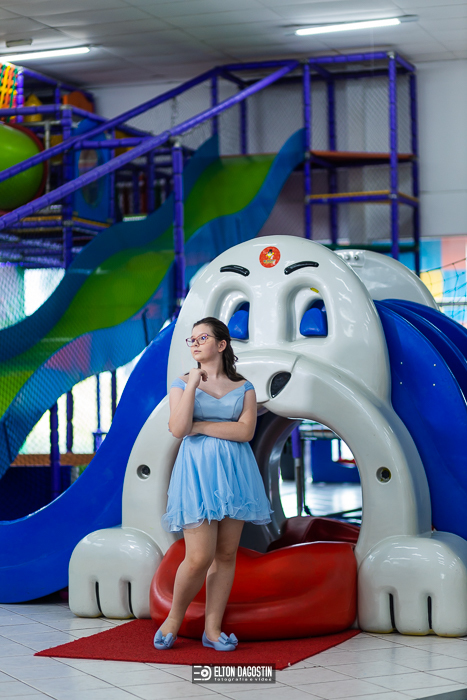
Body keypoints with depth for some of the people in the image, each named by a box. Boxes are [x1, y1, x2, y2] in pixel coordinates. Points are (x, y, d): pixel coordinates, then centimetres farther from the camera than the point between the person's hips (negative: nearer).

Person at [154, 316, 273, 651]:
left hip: (234, 471, 3)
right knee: (199, 558, -10)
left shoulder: (243, 387, 7)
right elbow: (178, 429, -10)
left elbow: (245, 431, -7)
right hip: (197, 470, -2)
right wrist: (192, 383, -12)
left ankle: (213, 628, 11)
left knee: (226, 554, 3)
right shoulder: (182, 383, 5)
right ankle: (174, 618, 12)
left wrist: (200, 427, -9)